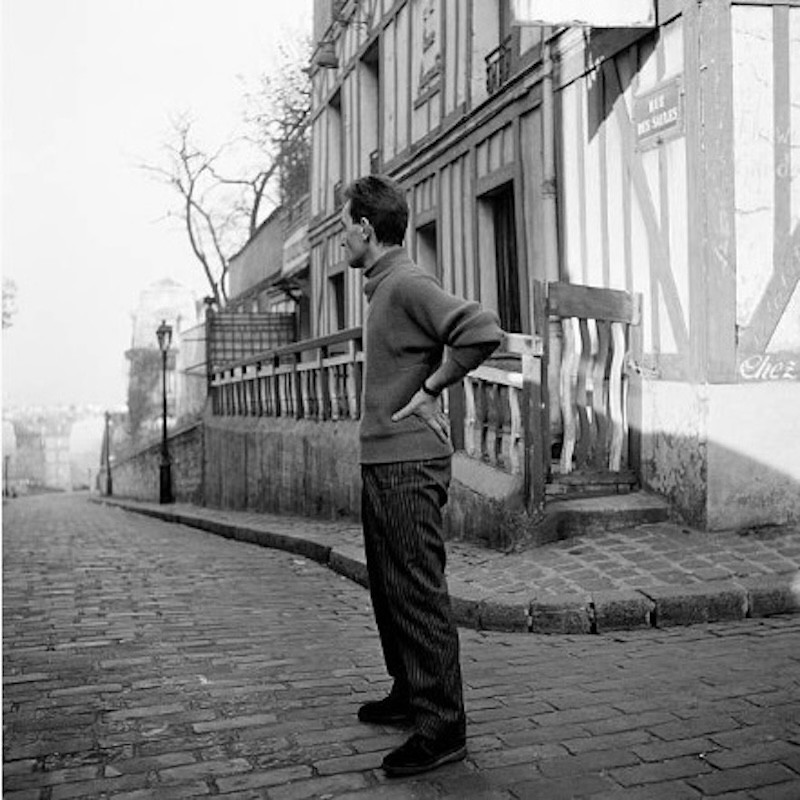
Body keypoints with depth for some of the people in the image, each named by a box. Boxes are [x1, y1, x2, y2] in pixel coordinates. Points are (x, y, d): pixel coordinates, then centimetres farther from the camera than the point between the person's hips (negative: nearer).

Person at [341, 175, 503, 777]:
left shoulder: (409, 285, -15)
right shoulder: (382, 287, 16)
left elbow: (482, 331, -27)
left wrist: (430, 389, -18)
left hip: (409, 463, -10)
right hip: (382, 460, 10)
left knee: (418, 594, -6)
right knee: (389, 586, 18)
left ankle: (443, 727, 3)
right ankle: (408, 694, 32)